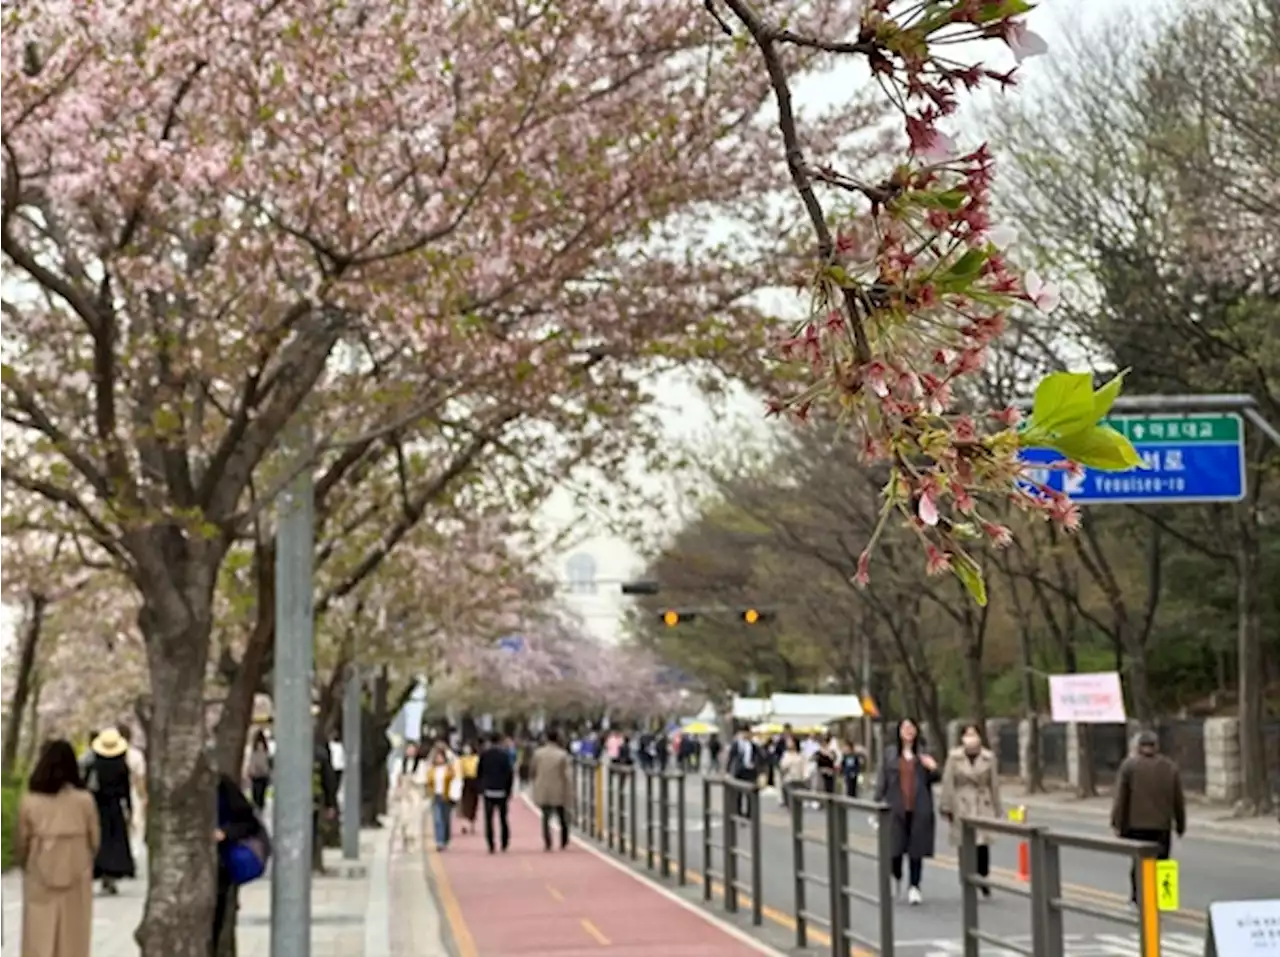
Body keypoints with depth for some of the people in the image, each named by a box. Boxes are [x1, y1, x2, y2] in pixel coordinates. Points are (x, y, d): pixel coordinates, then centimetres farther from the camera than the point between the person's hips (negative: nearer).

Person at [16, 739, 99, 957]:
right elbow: (94, 841, -1)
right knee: (73, 937, 8)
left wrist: (22, 864, 20)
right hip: (76, 878, 0)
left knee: (39, 937, 6)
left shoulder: (29, 801, -8)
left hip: (40, 878, 0)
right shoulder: (85, 800, -8)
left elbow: (21, 843, -1)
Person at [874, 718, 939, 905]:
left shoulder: (924, 753, 6)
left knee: (916, 849, 2)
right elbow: (882, 780, 6)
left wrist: (933, 769, -11)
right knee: (895, 848, -1)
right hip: (896, 809, -1)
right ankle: (896, 878, 27)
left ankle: (914, 887, 12)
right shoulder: (890, 753, 4)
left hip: (919, 810, 1)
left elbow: (933, 780, 10)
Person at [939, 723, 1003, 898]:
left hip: (983, 807, 0)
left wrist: (997, 810, 10)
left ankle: (983, 879, 9)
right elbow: (948, 784, 1)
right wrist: (947, 807, -1)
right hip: (962, 807, 0)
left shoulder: (988, 758, 4)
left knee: (983, 844, -10)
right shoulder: (954, 757, 0)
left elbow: (994, 785, 8)